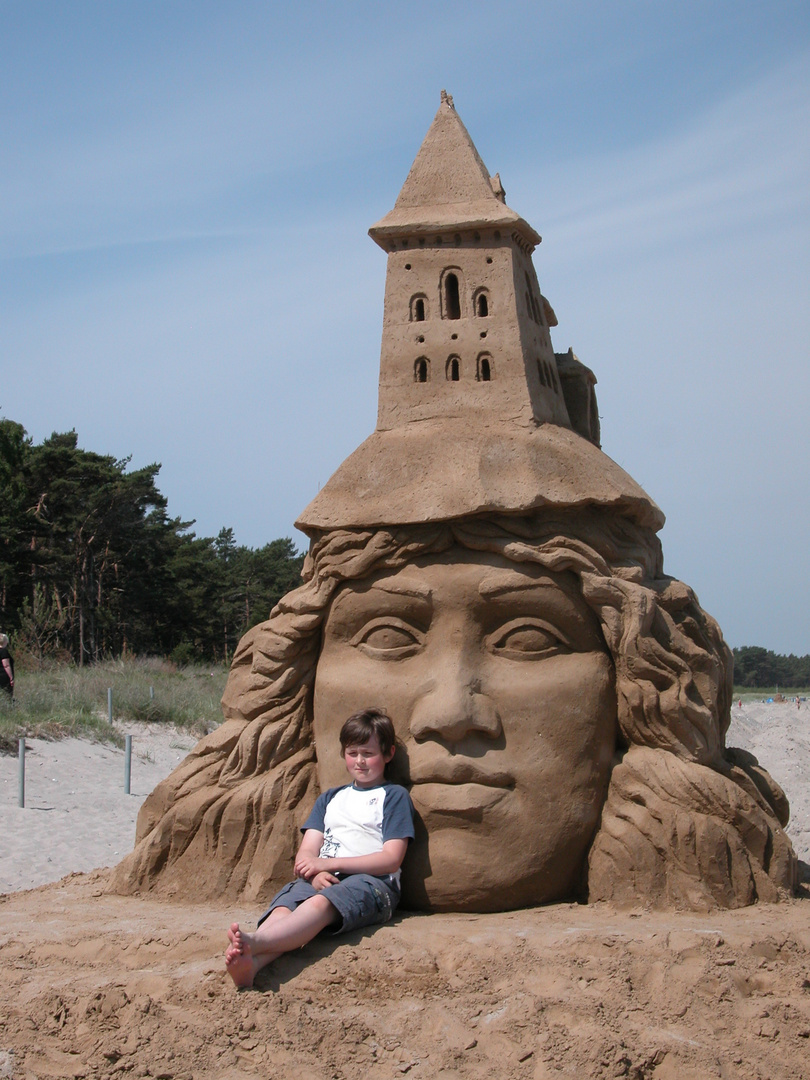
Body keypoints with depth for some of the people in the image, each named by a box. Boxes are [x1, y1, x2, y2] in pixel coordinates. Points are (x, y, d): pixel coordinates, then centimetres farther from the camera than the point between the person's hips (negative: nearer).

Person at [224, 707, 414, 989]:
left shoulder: (394, 796, 14)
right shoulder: (330, 798, 31)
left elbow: (391, 859, 0)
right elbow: (307, 852, 18)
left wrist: (329, 863, -7)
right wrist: (315, 873, -9)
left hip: (371, 883, -4)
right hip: (322, 881, 5)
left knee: (321, 904, -39)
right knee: (284, 906, -33)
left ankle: (255, 942, -68)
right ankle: (250, 964, -64)